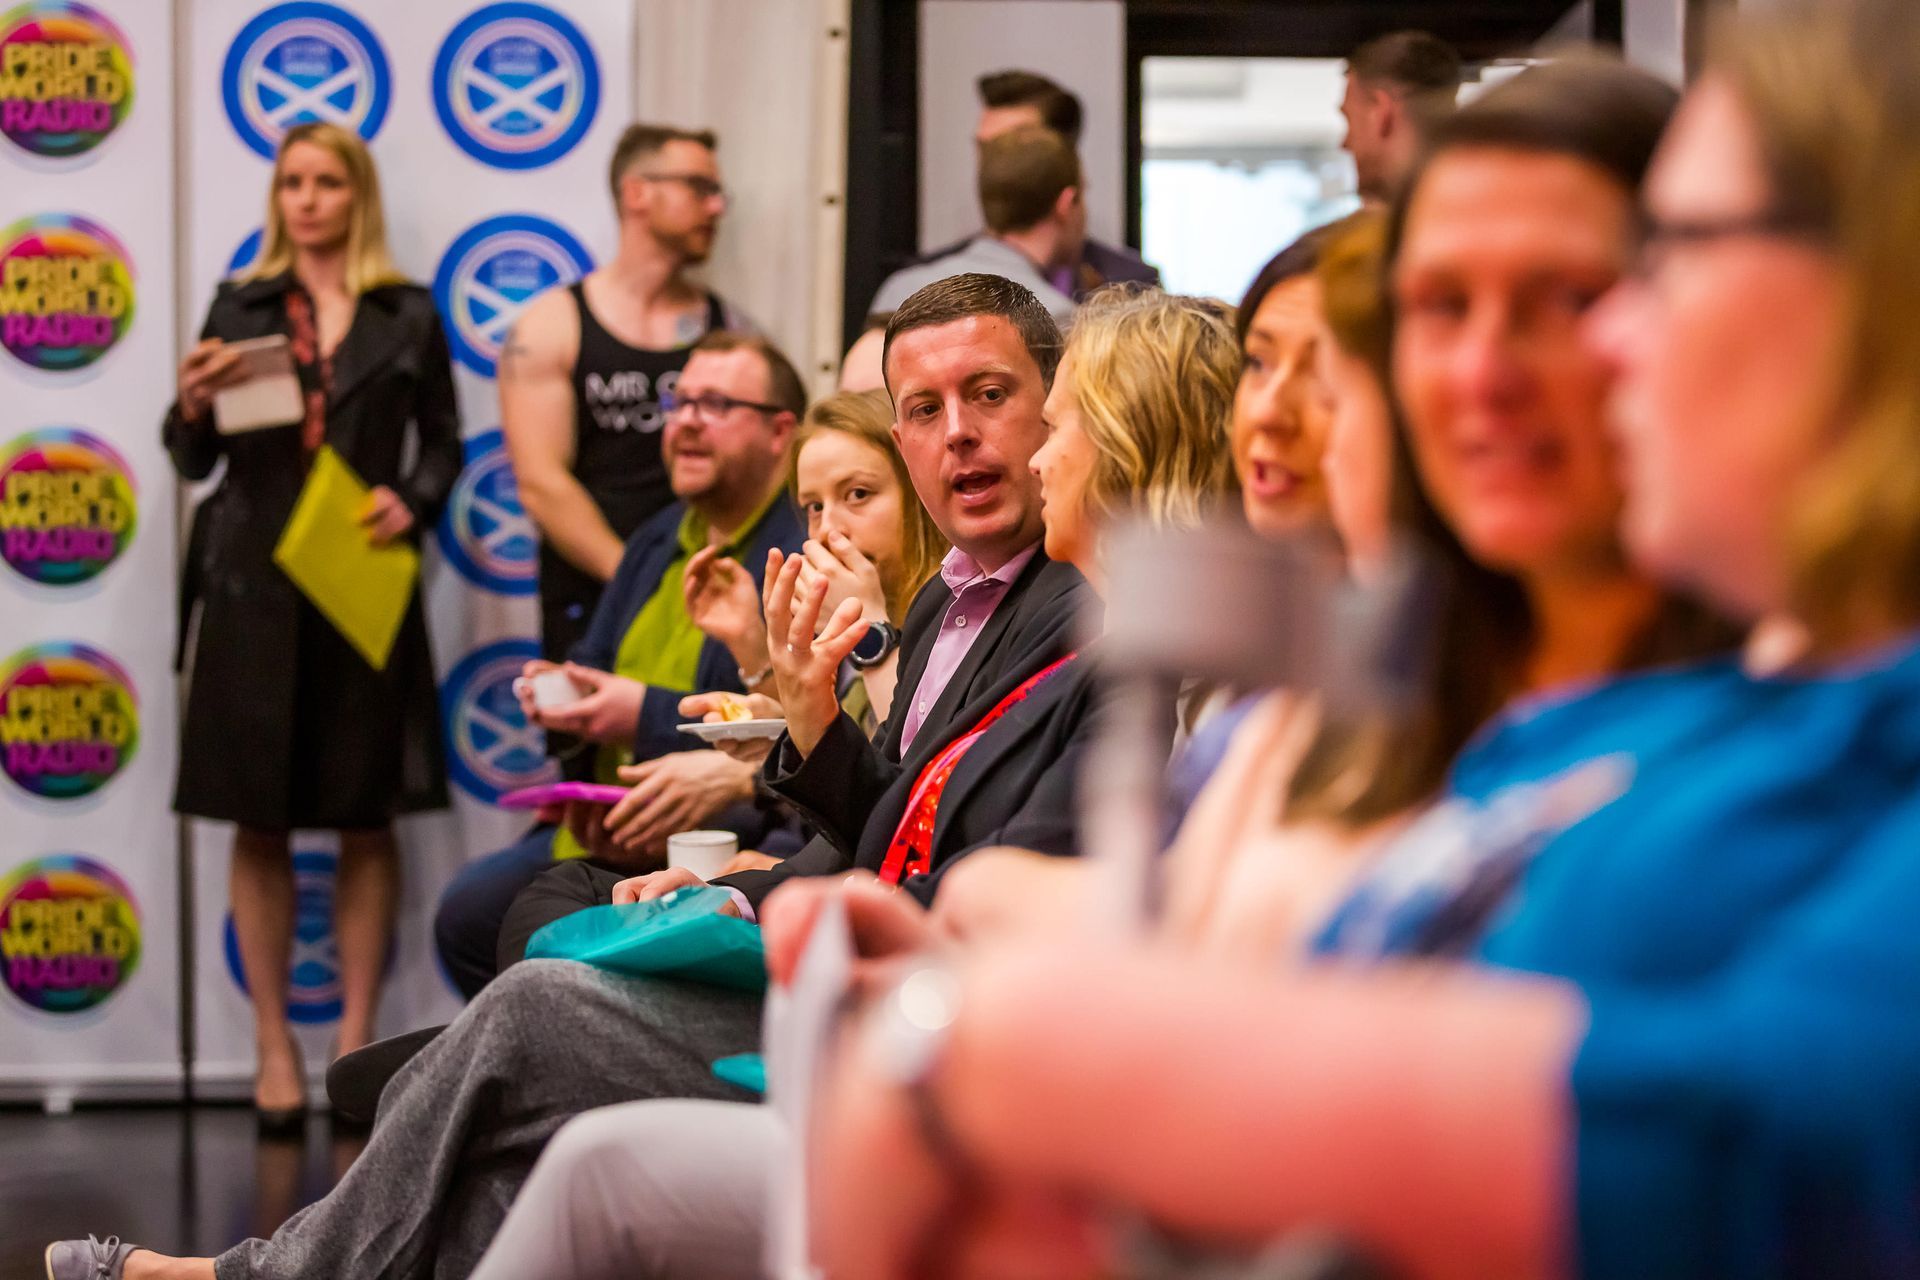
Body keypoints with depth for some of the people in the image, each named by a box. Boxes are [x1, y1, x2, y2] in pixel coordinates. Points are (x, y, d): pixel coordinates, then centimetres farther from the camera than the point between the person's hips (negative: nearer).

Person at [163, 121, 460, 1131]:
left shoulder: (408, 316, 8)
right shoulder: (240, 309, 8)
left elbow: (443, 443, 11)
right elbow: (193, 462, 7)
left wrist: (412, 500, -9)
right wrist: (193, 406, -14)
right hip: (252, 587, 0)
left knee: (366, 820, 3)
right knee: (259, 822, 2)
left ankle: (356, 1039, 12)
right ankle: (274, 1046, 10)